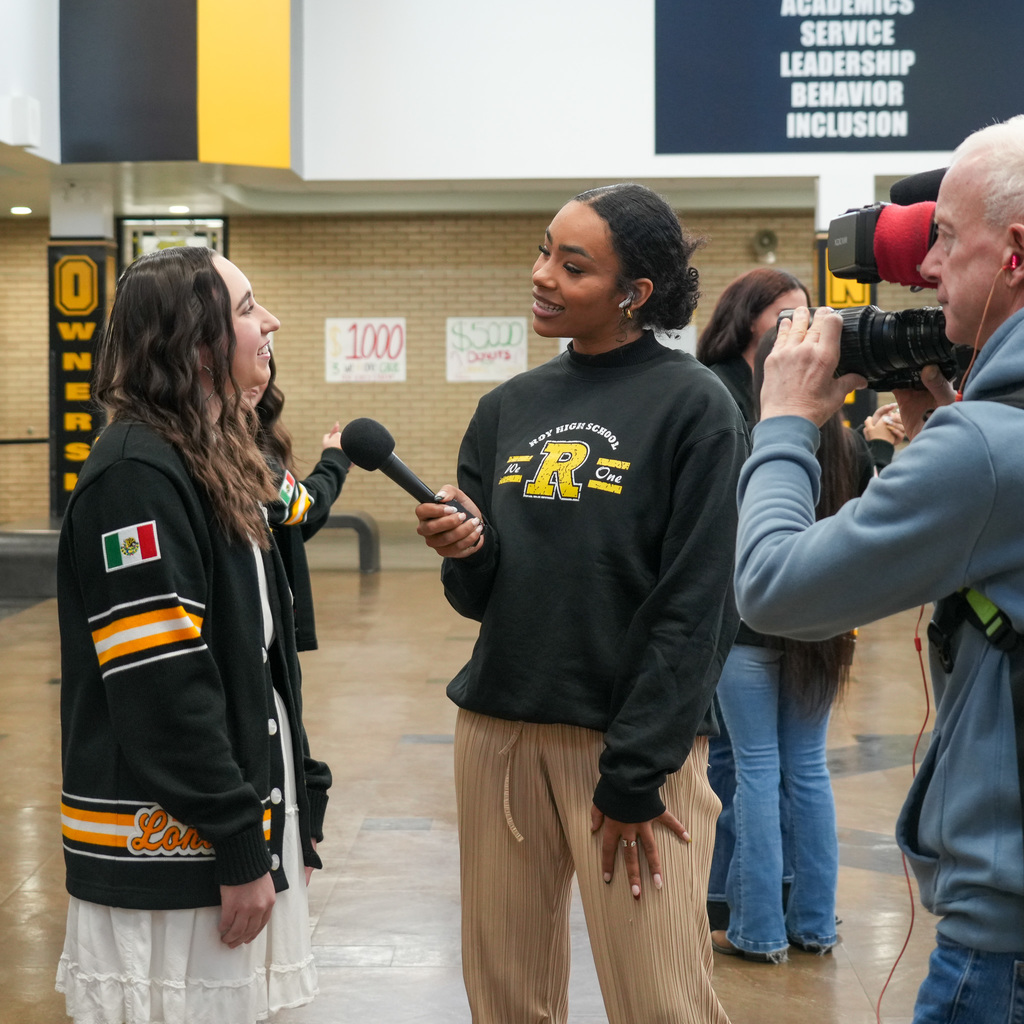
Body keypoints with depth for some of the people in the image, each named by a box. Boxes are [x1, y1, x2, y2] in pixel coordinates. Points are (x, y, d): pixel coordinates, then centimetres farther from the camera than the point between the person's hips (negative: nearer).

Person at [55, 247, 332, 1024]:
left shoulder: (220, 462, 13)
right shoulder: (137, 472, -17)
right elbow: (162, 687, -22)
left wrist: (299, 803, 15)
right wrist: (239, 848, -19)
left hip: (249, 810, 9)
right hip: (171, 851, -9)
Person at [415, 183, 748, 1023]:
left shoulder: (693, 406, -6)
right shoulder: (508, 409, 10)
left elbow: (694, 608, -10)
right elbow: (482, 596, 14)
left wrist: (636, 774, -13)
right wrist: (464, 551, -9)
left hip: (636, 741, -5)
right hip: (497, 733, 5)